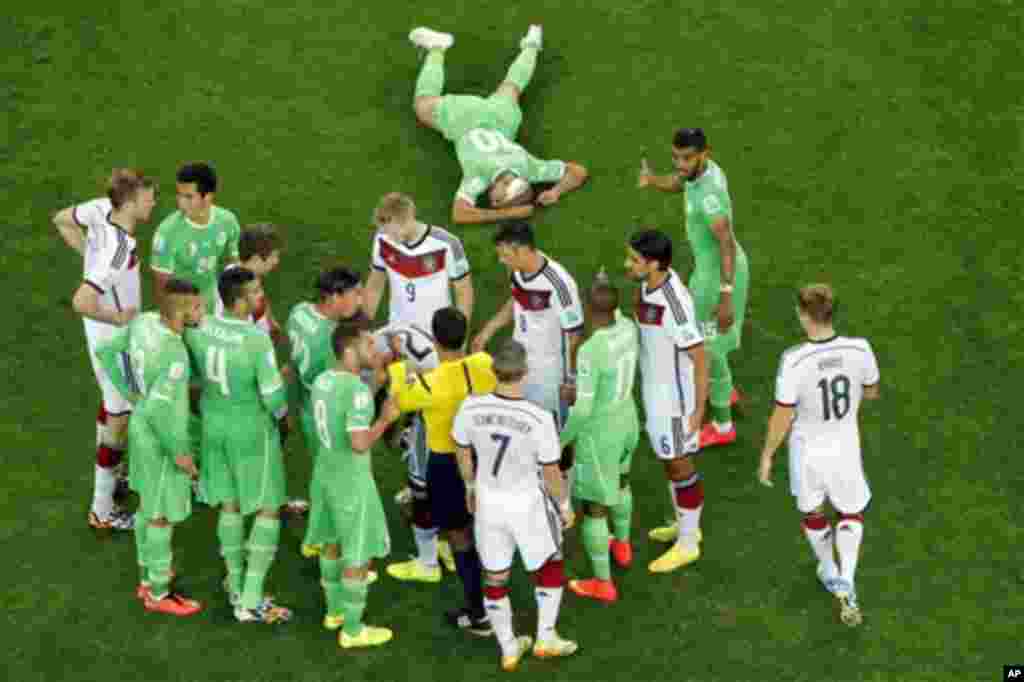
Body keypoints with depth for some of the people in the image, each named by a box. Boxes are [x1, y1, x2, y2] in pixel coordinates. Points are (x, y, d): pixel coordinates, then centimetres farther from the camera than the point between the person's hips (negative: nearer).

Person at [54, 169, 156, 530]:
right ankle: (103, 511, 20)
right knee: (121, 418, 7)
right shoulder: (118, 252, -37)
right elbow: (81, 303, -43)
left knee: (113, 402, 29)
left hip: (103, 333, 9)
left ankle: (106, 480, 49)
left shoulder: (101, 209, -14)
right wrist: (118, 318, -25)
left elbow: (62, 219, 7)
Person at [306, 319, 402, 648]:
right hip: (351, 482, -8)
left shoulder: (322, 380, -2)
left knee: (333, 540, 24)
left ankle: (335, 609, 39)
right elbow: (360, 444, -31)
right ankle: (352, 630, 17)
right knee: (360, 553, 7)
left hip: (325, 472, 8)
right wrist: (386, 420, -19)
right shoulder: (357, 390, -28)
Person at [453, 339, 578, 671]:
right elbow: (551, 473, -18)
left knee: (495, 576, 21)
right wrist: (564, 505, 3)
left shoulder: (471, 408, -23)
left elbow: (462, 452, -4)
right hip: (528, 504, -3)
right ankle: (545, 637, 33)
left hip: (488, 501, 3)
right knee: (551, 564, 26)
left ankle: (509, 649, 36)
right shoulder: (540, 420, -32)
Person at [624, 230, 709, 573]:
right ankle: (686, 525, 42)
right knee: (670, 459, 24)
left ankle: (687, 544, 23)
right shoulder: (651, 283, -6)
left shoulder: (675, 304, -34)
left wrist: (699, 411, -20)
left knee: (678, 465, 6)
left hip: (674, 396, -9)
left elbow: (700, 358, -26)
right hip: (656, 389, 9)